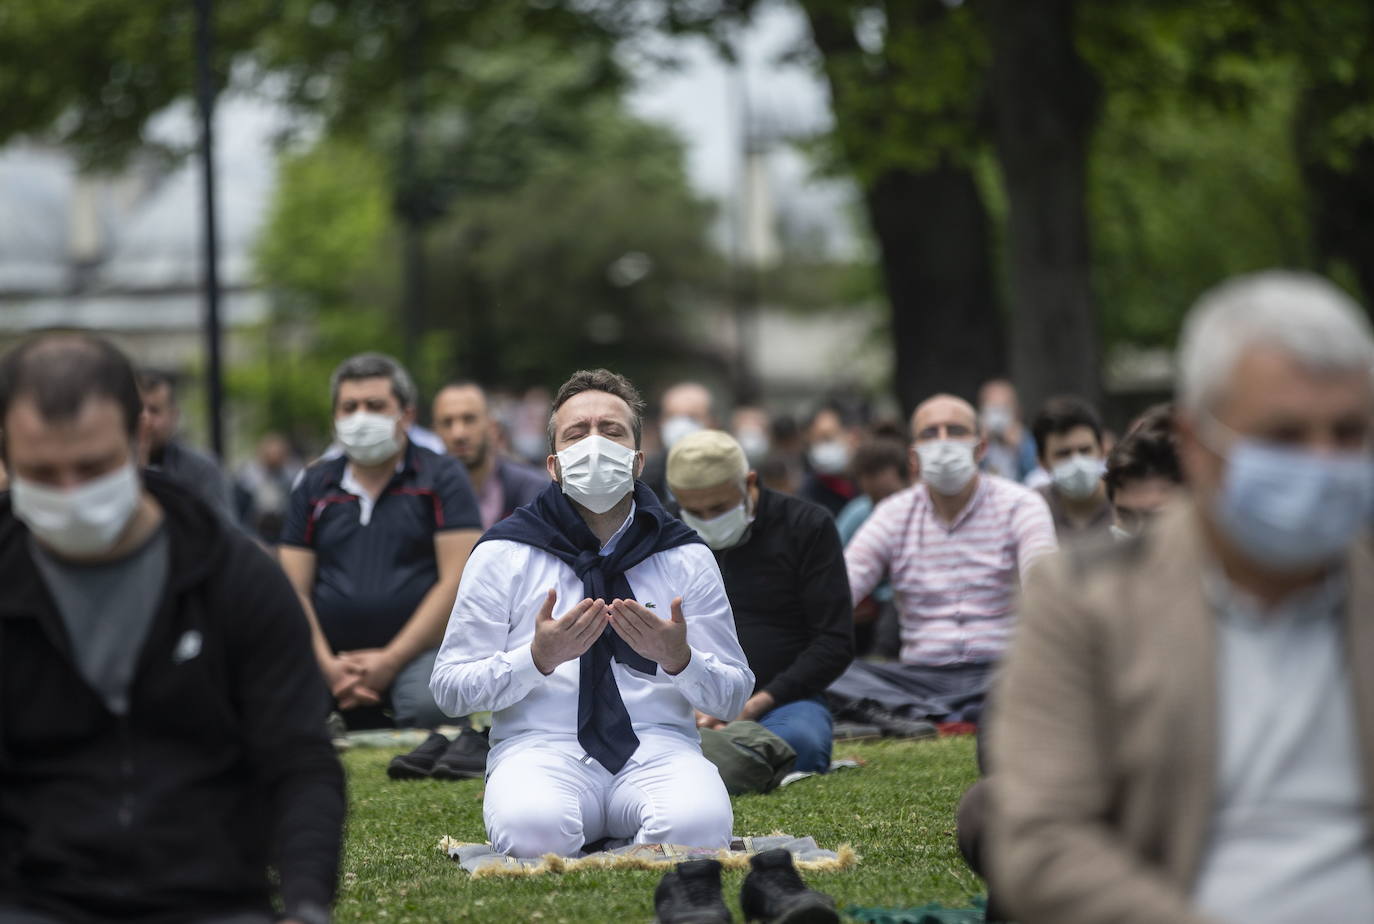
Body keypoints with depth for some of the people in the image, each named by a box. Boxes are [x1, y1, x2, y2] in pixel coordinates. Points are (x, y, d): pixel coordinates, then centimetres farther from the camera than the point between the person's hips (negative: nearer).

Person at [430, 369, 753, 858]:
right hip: (541, 746, -1)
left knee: (698, 823, -34)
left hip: (658, 748, 1)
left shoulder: (687, 558, 11)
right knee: (534, 829, -37)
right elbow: (449, 690, 3)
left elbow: (734, 696, 10)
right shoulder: (503, 555, 6)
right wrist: (539, 658, -14)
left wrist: (678, 658, -13)